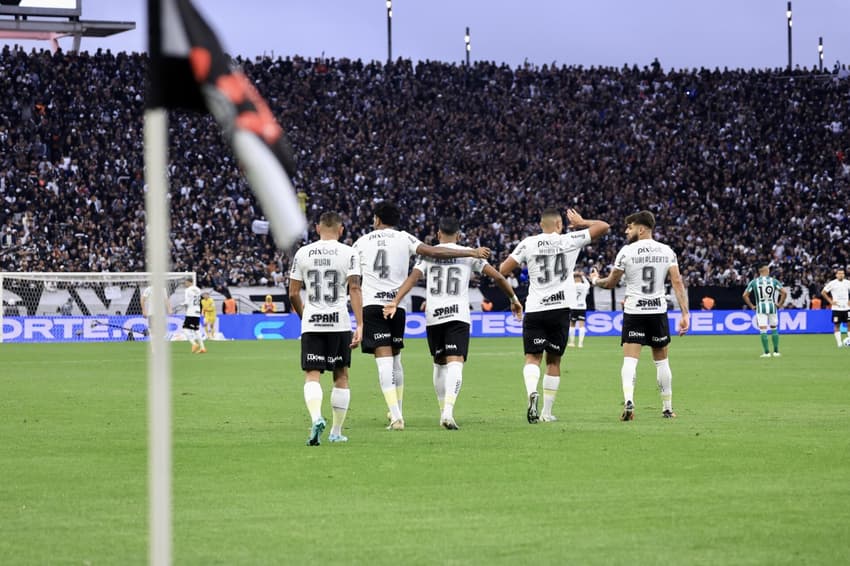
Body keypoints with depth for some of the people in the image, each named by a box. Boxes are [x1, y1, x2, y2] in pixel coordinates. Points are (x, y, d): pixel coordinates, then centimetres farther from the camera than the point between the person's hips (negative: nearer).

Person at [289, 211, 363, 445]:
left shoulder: (302, 253, 4)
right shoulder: (348, 253, -1)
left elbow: (293, 293, 7)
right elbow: (354, 289, -9)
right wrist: (360, 325, -10)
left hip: (311, 323, 1)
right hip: (339, 322, -1)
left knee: (312, 375, -1)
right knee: (341, 375, 13)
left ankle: (316, 418, -28)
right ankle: (336, 431, 18)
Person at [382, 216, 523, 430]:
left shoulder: (428, 254, 8)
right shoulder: (468, 254, 6)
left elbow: (413, 277, -8)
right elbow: (497, 276, 4)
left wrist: (395, 301, -17)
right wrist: (513, 299, 17)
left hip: (433, 317, 2)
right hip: (458, 316, -2)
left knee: (440, 364, 18)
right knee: (455, 363, -11)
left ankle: (443, 411, 24)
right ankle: (448, 411, -31)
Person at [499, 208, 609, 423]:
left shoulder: (528, 244, 0)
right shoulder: (570, 241, 0)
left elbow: (503, 270, 0)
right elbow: (603, 226, 5)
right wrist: (581, 223, 20)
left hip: (535, 309, 0)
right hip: (561, 308, 1)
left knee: (533, 357, 1)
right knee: (553, 361, 10)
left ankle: (531, 391, -29)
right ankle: (547, 412, 12)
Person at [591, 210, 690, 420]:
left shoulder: (627, 251, -4)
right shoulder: (666, 251, 3)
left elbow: (610, 283, 5)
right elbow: (677, 282, -5)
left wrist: (595, 280, 27)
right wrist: (685, 314, -5)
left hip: (634, 312, -2)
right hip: (659, 312, 2)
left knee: (630, 360, -6)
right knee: (662, 361, 15)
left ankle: (628, 401, -28)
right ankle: (667, 408, 20)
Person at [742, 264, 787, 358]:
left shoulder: (753, 282, 0)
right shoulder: (774, 281, -1)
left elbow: (745, 295, -3)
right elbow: (784, 292, -8)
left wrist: (751, 306, 6)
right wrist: (780, 303, 3)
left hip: (760, 308, -1)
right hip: (772, 307, 1)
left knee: (763, 331, 1)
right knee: (774, 329, 15)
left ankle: (767, 352, -2)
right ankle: (776, 351, 16)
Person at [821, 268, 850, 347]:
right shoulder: (832, 283, -3)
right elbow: (823, 293, 3)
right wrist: (830, 301, -3)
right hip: (836, 308, -2)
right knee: (837, 325, -1)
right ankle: (839, 342, 3)